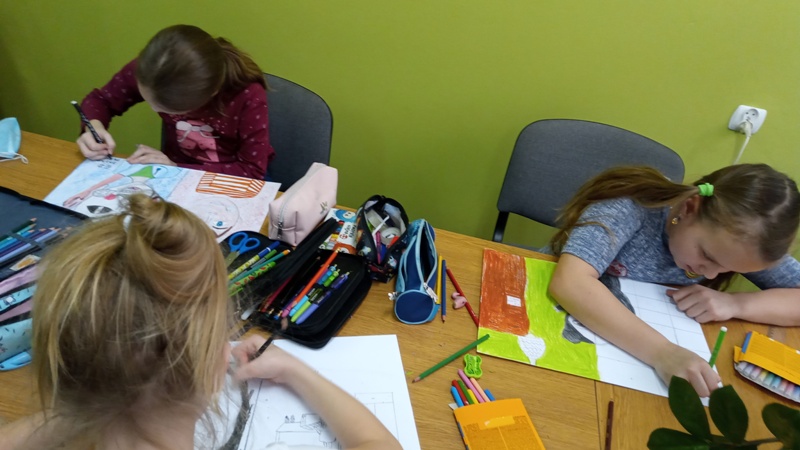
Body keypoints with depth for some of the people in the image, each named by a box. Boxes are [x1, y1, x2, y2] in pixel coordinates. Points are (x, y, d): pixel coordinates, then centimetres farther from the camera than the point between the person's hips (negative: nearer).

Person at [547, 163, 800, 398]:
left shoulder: (737, 241, -11)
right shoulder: (632, 207, -26)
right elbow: (568, 283, -38)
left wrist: (736, 303, -22)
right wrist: (661, 351, -43)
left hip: (633, 349, 5)